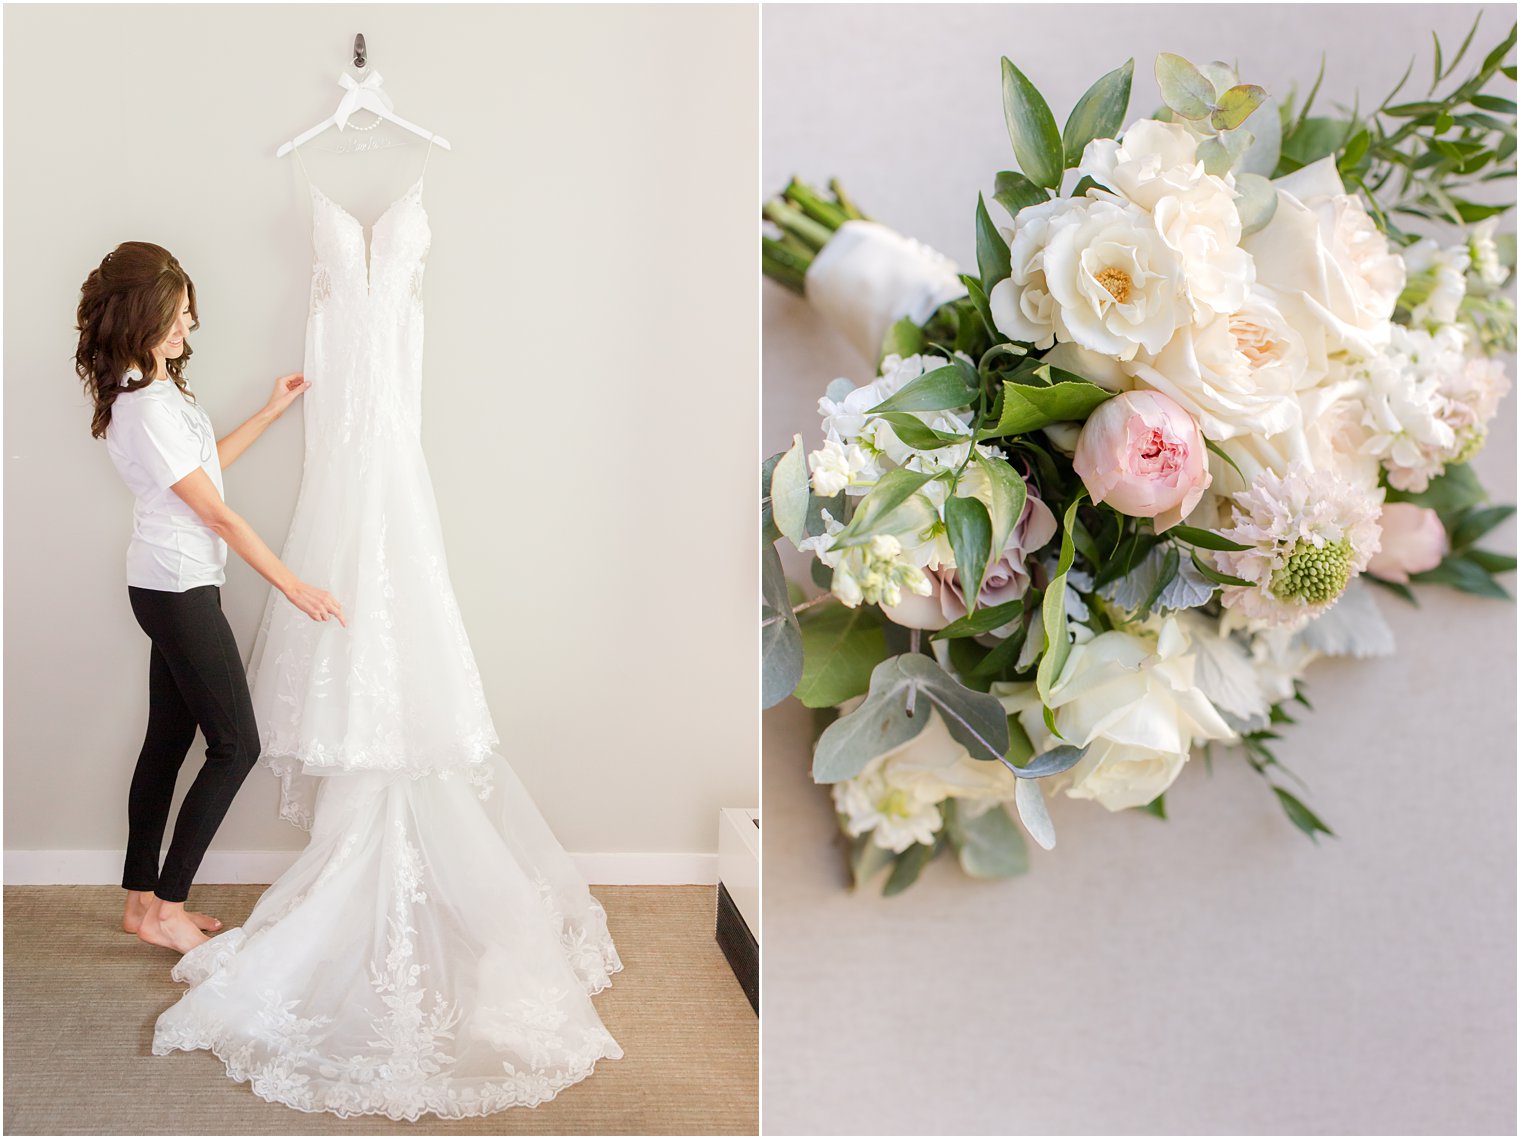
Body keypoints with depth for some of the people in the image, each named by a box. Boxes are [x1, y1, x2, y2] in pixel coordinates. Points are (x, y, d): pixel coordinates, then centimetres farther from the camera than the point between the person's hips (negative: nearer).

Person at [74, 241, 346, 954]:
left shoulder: (157, 386, 8)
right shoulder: (145, 409, -23)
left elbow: (202, 463, 23)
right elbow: (216, 514, -21)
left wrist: (270, 413, 25)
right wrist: (294, 587, -16)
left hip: (172, 587, 10)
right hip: (180, 591, -10)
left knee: (168, 739, 14)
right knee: (235, 744, -4)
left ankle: (141, 898, 22)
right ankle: (165, 909, 3)